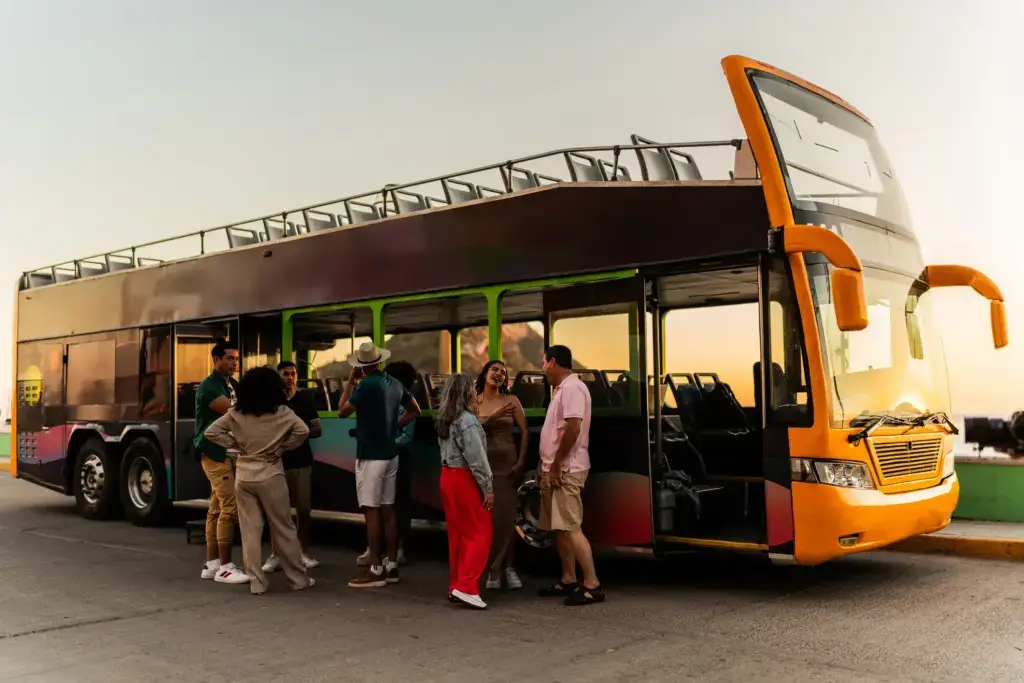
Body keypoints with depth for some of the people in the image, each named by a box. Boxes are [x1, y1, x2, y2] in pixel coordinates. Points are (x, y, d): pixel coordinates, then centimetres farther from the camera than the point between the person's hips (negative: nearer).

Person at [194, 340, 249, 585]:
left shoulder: (232, 385, 16)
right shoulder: (209, 386, -12)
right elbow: (232, 411, -23)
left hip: (230, 452, 9)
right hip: (214, 452, -9)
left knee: (216, 508, 11)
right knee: (230, 507, -13)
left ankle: (212, 564, 16)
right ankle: (225, 567, -9)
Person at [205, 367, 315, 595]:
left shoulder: (236, 413, 1)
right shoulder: (281, 412, -7)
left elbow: (211, 432, 1)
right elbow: (303, 431, -17)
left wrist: (236, 444, 4)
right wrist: (282, 448, -5)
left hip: (243, 476, 2)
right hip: (270, 475, -2)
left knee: (250, 530, 8)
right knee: (283, 529, 7)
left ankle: (256, 582, 9)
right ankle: (299, 579, 13)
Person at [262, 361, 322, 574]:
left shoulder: (305, 398, 6)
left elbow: (317, 430, 4)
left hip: (301, 461, 1)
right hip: (277, 461, 0)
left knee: (304, 508, 0)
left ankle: (304, 552, 12)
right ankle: (276, 554, 6)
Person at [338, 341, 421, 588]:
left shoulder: (366, 385, -15)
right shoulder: (394, 383, 8)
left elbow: (342, 412, -9)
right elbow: (414, 410, 18)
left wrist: (350, 381, -2)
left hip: (370, 456, -7)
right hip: (390, 454, 7)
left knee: (372, 511, -4)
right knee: (388, 509, 11)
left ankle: (376, 570, -2)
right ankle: (391, 565, 16)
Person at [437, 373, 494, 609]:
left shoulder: (445, 420, 10)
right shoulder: (467, 420, -17)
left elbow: (447, 450, 10)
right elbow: (476, 458, -18)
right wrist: (488, 487, -13)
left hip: (448, 476, 9)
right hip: (465, 479, -9)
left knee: (457, 534, 13)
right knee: (479, 534, -3)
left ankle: (455, 586, 18)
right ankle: (466, 587, -8)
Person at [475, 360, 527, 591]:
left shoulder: (511, 401, 4)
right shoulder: (473, 401, 4)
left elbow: (524, 432, 2)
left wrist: (521, 462, -5)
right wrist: (493, 416, -22)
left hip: (507, 463, 0)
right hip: (481, 463, 0)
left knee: (506, 516, -1)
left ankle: (506, 566, 12)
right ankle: (494, 568, 9)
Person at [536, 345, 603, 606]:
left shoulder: (572, 388, -15)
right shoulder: (561, 389, 17)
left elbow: (573, 429, -24)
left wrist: (557, 464, -21)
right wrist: (547, 466, 19)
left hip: (566, 470, -10)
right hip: (555, 469, 10)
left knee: (571, 528, -12)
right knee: (559, 528, 13)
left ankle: (592, 585, -10)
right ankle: (568, 580, 20)